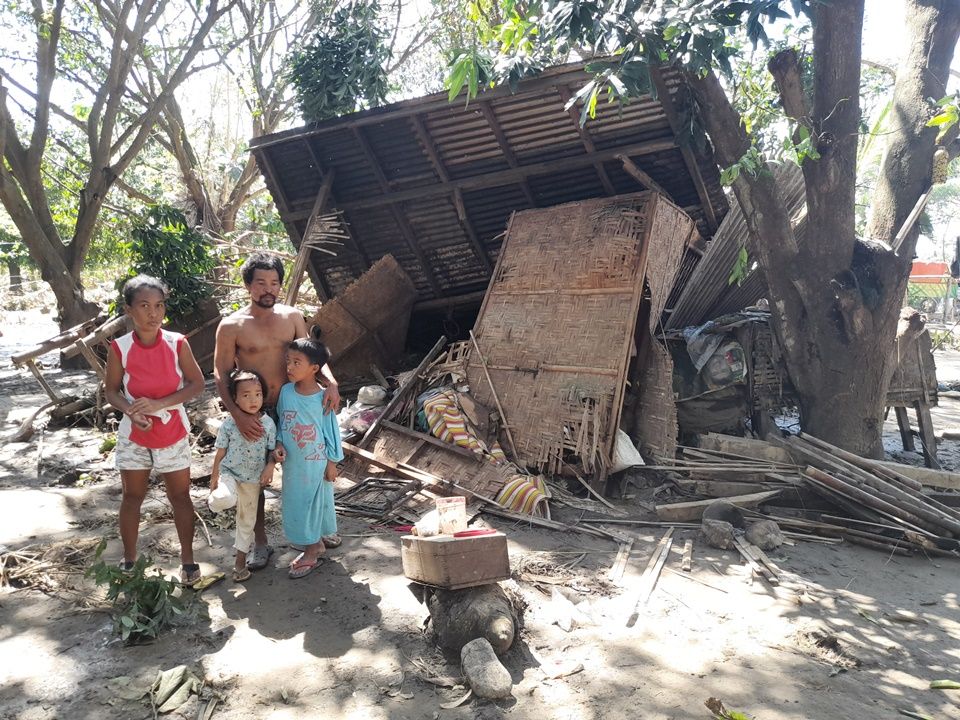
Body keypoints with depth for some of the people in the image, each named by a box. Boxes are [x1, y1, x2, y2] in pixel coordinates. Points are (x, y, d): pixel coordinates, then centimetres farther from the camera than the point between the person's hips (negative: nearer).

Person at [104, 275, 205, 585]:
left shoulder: (177, 343, -13)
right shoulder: (119, 348, -11)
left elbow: (196, 384, -9)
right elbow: (111, 390, -1)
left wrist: (158, 403, -21)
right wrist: (130, 410, -21)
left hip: (173, 434, 0)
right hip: (134, 435, 1)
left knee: (180, 496, 8)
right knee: (132, 496, 14)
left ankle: (187, 558, 22)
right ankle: (129, 559, 31)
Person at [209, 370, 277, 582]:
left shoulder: (268, 423, -7)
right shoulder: (229, 424, -10)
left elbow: (273, 449, 1)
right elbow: (221, 452, -2)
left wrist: (270, 466, -16)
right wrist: (214, 476, 0)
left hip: (254, 479, 2)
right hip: (229, 473, -2)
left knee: (248, 518, 13)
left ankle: (240, 558, 30)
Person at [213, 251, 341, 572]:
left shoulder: (292, 316, 0)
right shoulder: (231, 326, -10)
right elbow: (221, 375, -11)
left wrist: (330, 382, -21)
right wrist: (237, 414, -24)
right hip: (253, 414, -3)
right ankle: (260, 543, 27)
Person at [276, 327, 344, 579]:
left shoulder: (322, 398, -16)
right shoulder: (286, 392, -5)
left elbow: (331, 430, -9)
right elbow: (281, 423, 7)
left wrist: (332, 462, -6)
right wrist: (279, 444, -10)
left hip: (316, 463, -5)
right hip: (292, 462, 5)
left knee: (313, 504, 7)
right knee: (296, 504, 15)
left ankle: (311, 553, 22)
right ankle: (315, 544, 34)